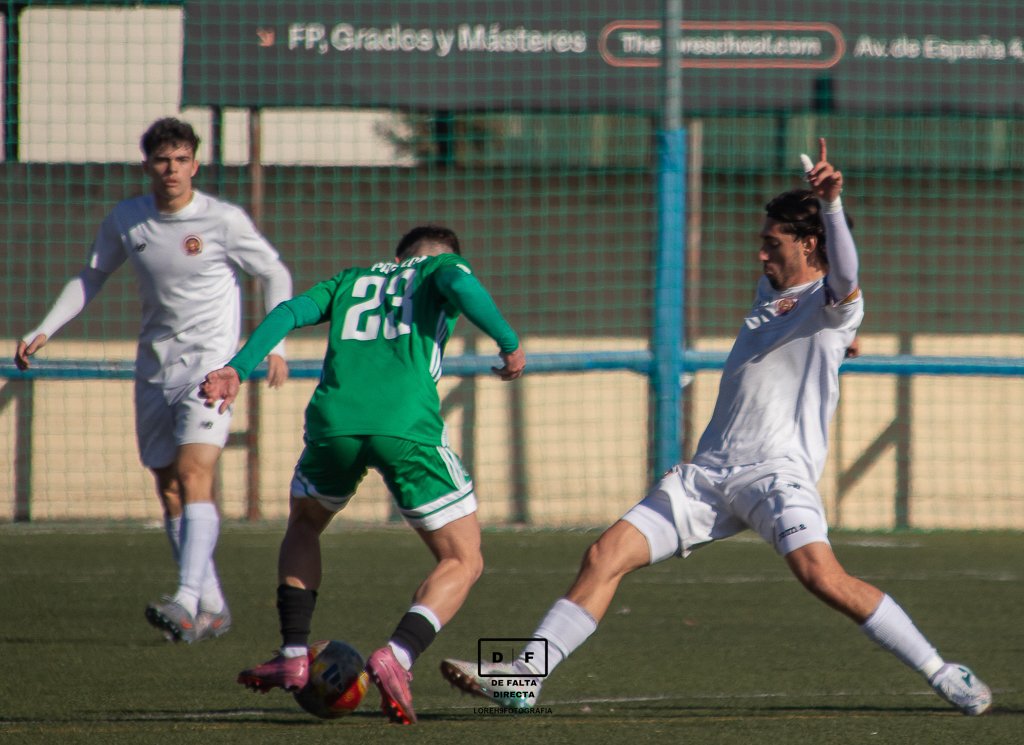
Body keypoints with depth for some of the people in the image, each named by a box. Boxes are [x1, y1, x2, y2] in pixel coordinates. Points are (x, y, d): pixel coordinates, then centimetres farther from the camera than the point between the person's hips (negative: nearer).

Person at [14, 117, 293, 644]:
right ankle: (212, 608, 14)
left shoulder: (224, 220, -8)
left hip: (210, 363, -5)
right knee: (169, 490, 5)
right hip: (155, 367, 5)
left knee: (193, 472, -21)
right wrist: (43, 332, 8)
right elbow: (91, 277, 17)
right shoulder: (125, 220, 3)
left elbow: (274, 275, 4)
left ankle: (188, 600, -30)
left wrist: (274, 344, -5)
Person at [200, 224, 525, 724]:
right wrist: (509, 344, -1)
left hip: (333, 421, 4)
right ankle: (397, 655, -17)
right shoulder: (441, 267, 21)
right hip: (407, 427, -4)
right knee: (463, 561, 9)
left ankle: (294, 657, 19)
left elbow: (290, 312, 15)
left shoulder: (351, 280, 31)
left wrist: (238, 368, 8)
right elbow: (461, 284, -3)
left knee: (304, 525, 34)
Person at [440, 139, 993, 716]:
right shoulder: (769, 292, 21)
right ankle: (524, 679, 3)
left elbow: (844, 278, -25)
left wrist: (830, 202, -41)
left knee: (823, 577, -29)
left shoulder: (833, 304, -2)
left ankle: (942, 675, -19)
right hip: (709, 473, 8)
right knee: (606, 556, -1)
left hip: (778, 470, -8)